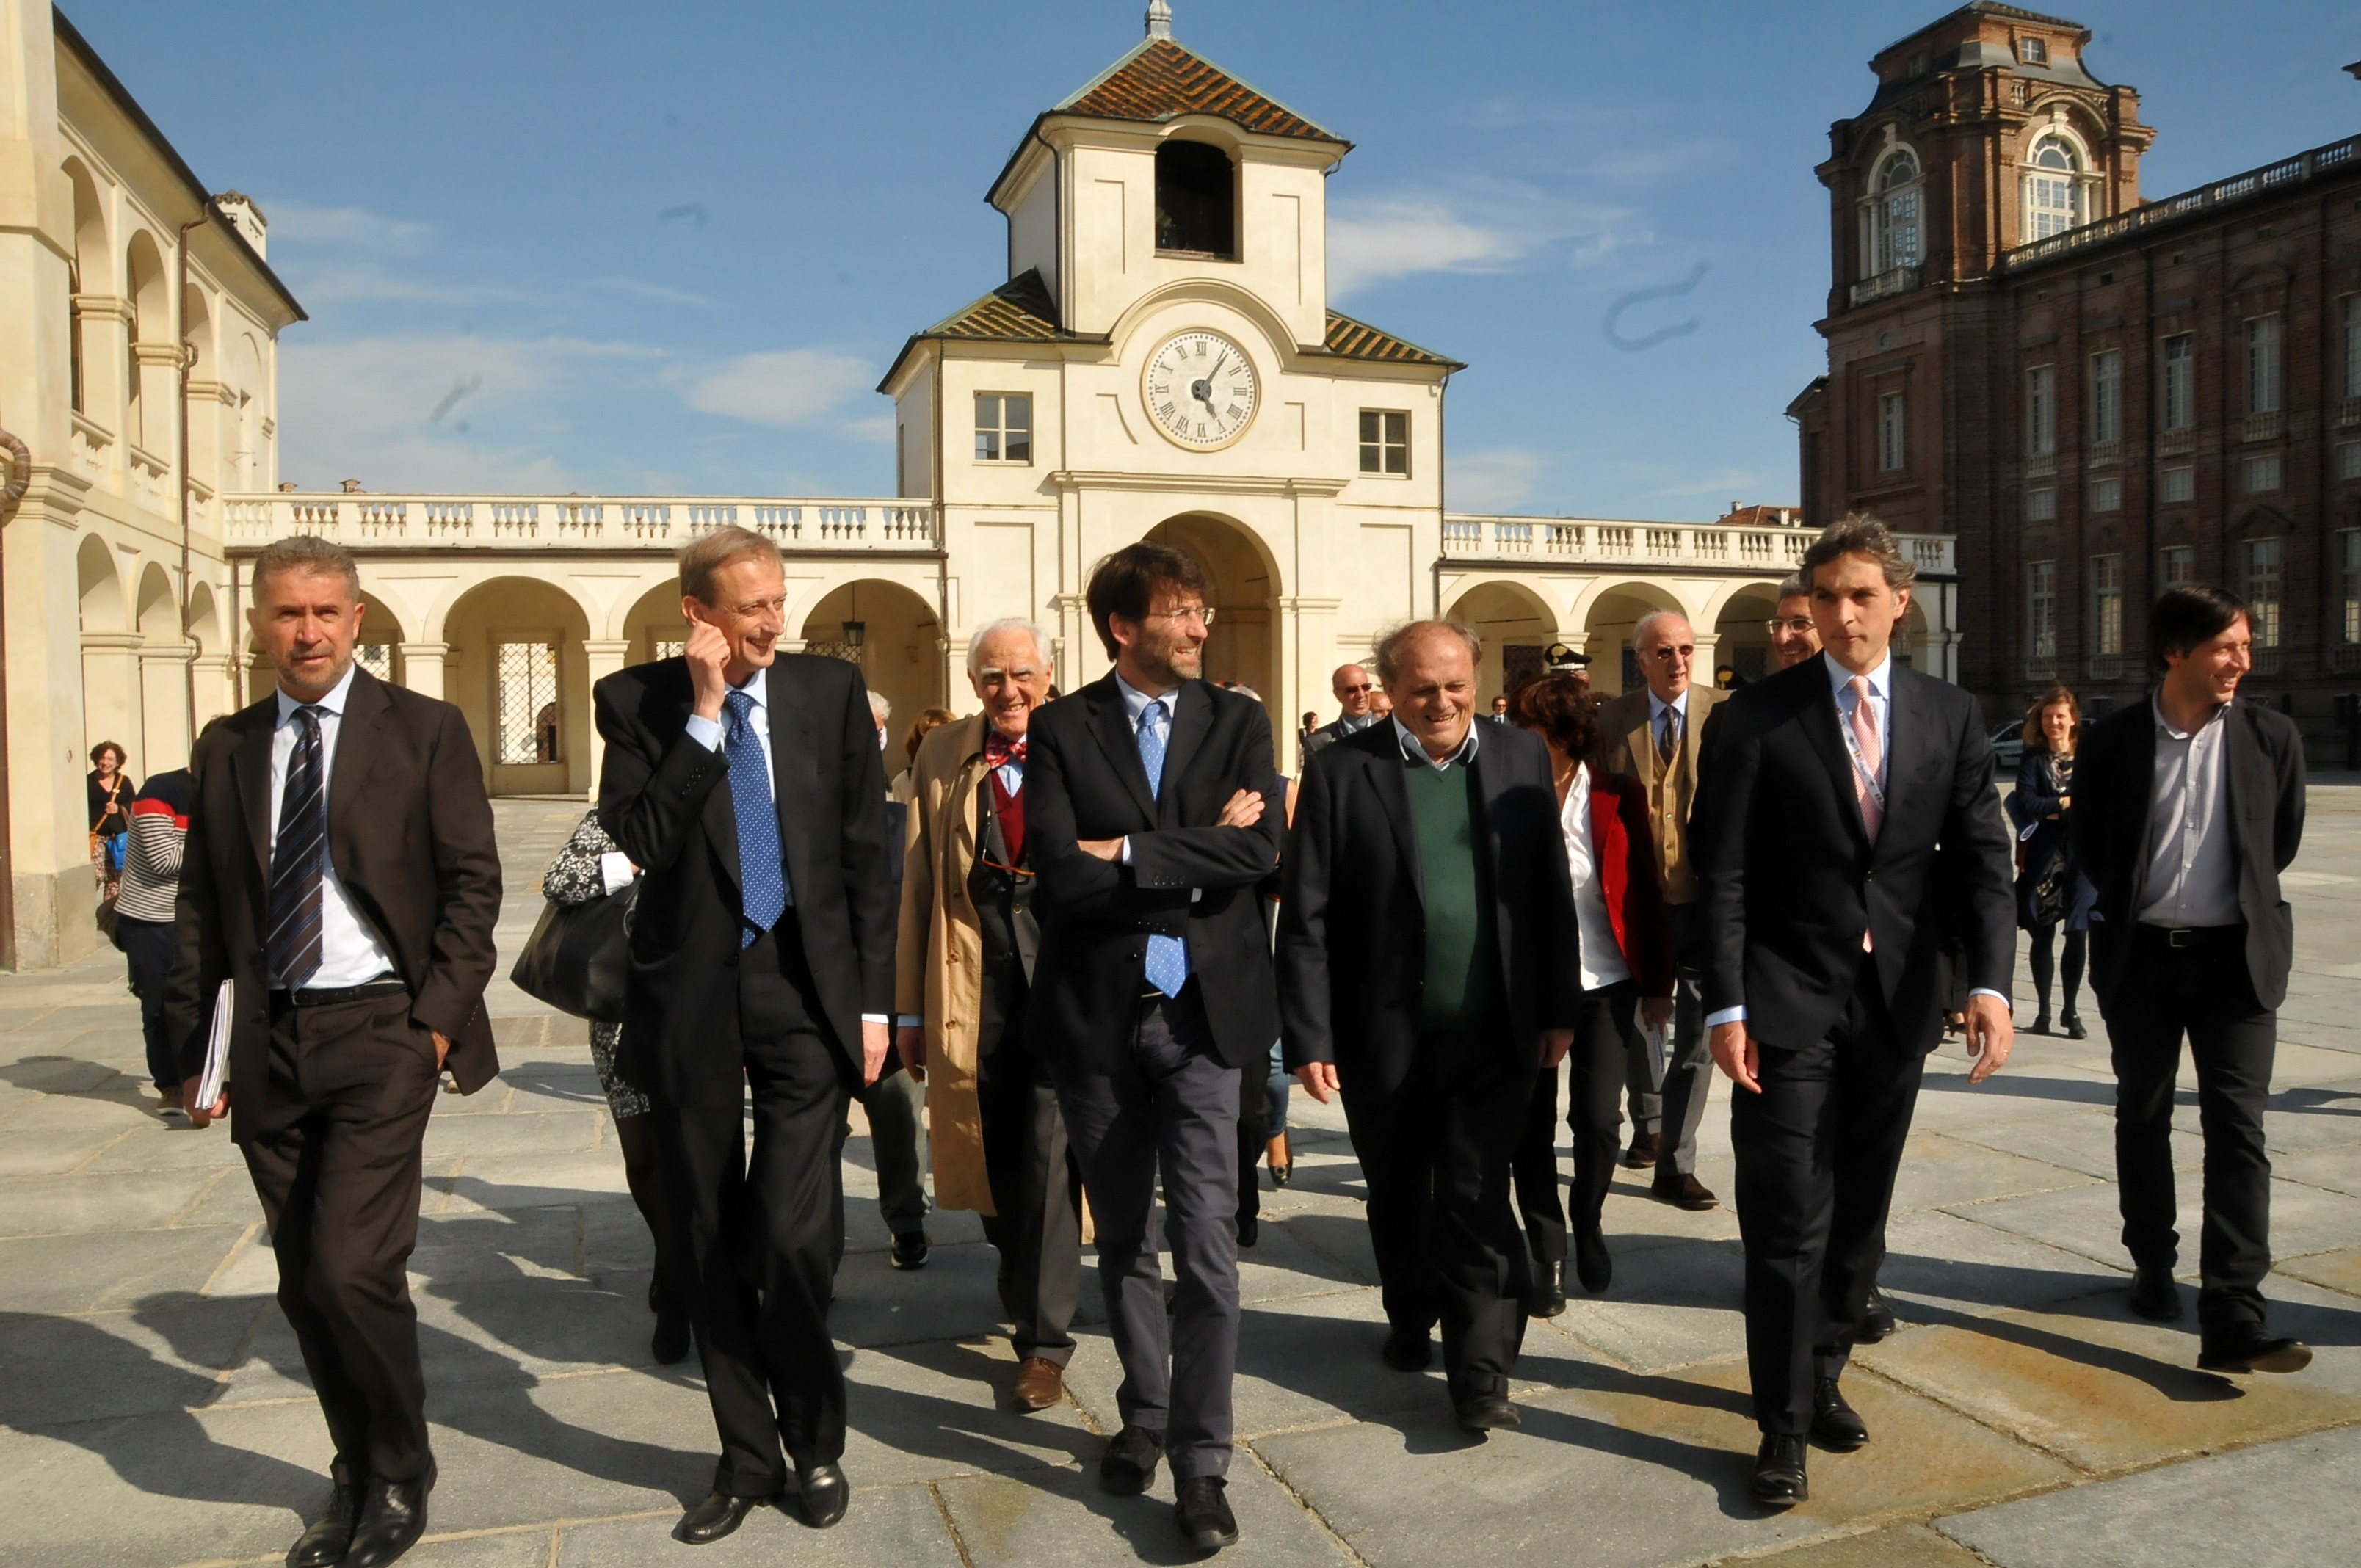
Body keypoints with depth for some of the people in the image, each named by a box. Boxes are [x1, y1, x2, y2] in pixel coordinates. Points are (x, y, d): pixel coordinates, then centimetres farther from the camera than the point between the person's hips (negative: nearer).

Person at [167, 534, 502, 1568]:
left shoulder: (425, 731, -1)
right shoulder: (226, 749, 10)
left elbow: (472, 881, -3)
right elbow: (200, 907, 12)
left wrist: (441, 1015, -11)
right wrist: (193, 1049, 8)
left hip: (379, 1030, -4)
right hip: (269, 1041, 5)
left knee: (351, 1270, -11)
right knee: (304, 1288, 11)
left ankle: (398, 1481, 13)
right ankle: (358, 1480, 30)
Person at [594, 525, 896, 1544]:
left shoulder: (832, 689, 1)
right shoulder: (637, 700, -2)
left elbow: (867, 854, 4)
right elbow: (641, 842, -14)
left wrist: (874, 1000, 1)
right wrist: (703, 713, -17)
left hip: (804, 988, -1)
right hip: (691, 994, 1)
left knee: (795, 1235, -8)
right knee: (711, 1241, 11)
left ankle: (815, 1445, 19)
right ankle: (748, 1455, 30)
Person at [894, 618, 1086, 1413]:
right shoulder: (941, 757, 7)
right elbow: (917, 885, 9)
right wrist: (908, 1007, 8)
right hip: (973, 983, 3)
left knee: (1048, 1157, -4)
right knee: (991, 1154, 15)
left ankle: (1044, 1343, 9)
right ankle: (1027, 1293, 41)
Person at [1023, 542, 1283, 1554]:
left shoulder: (1237, 723, 2)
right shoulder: (1061, 729, -3)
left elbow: (1261, 852, -13)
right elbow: (1062, 874, -15)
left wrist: (1129, 854, -16)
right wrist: (1200, 853, -12)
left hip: (1200, 1012, 0)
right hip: (1096, 1014, 1)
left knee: (1206, 1241, -3)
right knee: (1121, 1235, 16)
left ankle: (1200, 1462, 10)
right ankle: (1144, 1415, 35)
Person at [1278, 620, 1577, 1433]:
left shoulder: (1522, 758, 3)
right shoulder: (1340, 770, -6)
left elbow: (1550, 891, 6)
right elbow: (1306, 916, -7)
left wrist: (1559, 1008, 5)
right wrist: (1309, 1037, -11)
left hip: (1493, 1032, 0)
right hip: (1384, 1036, 0)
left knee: (1477, 1199, 0)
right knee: (1398, 1195, 17)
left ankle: (1481, 1372, 10)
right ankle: (1411, 1316, 41)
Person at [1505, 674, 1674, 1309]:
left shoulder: (1618, 797, -3)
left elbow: (1647, 893, 2)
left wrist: (1658, 983, 3)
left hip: (1604, 983, 0)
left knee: (1598, 1118, -2)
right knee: (1532, 1123, 4)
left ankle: (1588, 1224, 27)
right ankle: (1547, 1253, 21)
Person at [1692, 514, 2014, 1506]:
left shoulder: (1951, 717, 5)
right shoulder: (1756, 719, -6)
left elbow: (1980, 860, 1)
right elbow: (1722, 875, -7)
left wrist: (1990, 981, -13)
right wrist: (1725, 1007, -13)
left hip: (1896, 1002, 4)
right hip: (1788, 1003, -3)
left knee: (1859, 1214, 15)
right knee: (1789, 1222, -2)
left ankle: (1821, 1375, 33)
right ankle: (1784, 1425, 11)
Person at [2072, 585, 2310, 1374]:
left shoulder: (2271, 737, -2)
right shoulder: (2113, 740, -4)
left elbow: (2283, 841, 12)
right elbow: (2088, 843, 8)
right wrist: (2132, 904, 11)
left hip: (2236, 958, 0)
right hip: (2140, 955, 1)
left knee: (2237, 1130, -7)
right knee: (2142, 1118, 13)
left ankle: (2234, 1321, -9)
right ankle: (2153, 1265, 31)